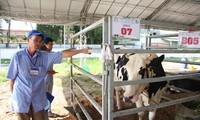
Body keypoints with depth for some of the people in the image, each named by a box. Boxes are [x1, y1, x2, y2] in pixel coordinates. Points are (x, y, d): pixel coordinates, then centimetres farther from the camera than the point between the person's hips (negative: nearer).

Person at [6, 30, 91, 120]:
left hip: (38, 99, 2)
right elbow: (12, 78, -1)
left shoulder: (45, 56, -3)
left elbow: (63, 54, -10)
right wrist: (14, 96, 4)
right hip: (21, 99, -2)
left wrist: (81, 51, -14)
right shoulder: (18, 56, -8)